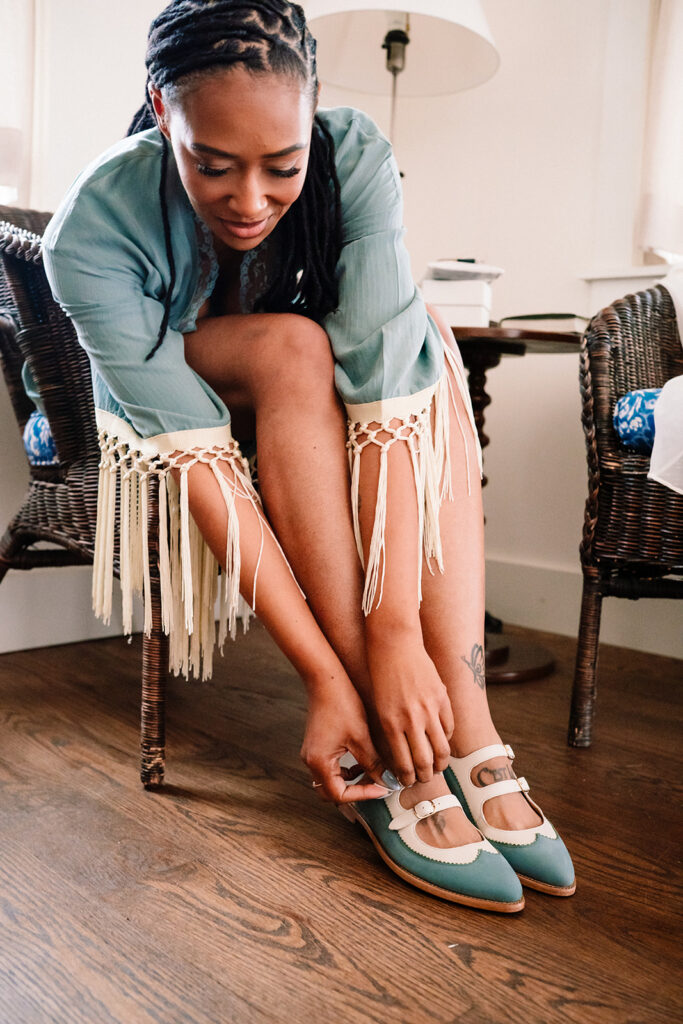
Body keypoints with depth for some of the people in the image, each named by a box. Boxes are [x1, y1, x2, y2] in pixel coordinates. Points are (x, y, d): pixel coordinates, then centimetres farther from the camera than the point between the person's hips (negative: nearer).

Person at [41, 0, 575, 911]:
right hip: (165, 427, -2)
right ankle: (392, 760, -32)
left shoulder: (355, 157, -24)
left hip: (308, 419, 2)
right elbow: (199, 457, -35)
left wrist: (398, 630, -41)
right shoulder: (92, 232, -29)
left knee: (422, 339, -27)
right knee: (290, 345, -33)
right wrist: (326, 676, -39)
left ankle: (467, 727, -31)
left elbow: (387, 388, -34)